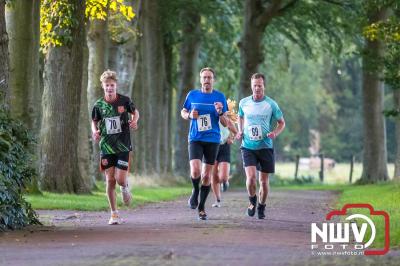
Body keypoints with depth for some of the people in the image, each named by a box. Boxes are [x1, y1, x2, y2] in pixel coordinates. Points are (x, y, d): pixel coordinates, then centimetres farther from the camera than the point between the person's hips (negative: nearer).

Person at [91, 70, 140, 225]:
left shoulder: (124, 101, -5)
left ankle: (125, 188, 29)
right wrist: (95, 131, -8)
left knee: (120, 179, -10)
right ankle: (114, 214, 9)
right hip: (106, 146, 1)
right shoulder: (99, 105, -2)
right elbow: (94, 121, 13)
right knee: (110, 180, -1)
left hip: (123, 146, -1)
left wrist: (134, 121, -8)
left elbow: (135, 112, 13)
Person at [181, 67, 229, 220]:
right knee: (195, 171, -19)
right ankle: (195, 191, 13)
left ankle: (201, 207, 20)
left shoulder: (220, 97, 2)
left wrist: (220, 112, -16)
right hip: (195, 139, -1)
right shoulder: (192, 95, 3)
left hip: (213, 140, 1)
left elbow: (225, 123, 4)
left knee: (206, 175, 4)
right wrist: (189, 115, -6)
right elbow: (183, 112, 16)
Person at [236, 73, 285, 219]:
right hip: (248, 146, 0)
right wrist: (240, 131, 6)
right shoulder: (243, 103, 1)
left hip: (265, 146, 0)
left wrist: (275, 133, -14)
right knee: (251, 177, -18)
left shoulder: (271, 104, -4)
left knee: (264, 181, 6)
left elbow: (281, 122, 6)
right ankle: (252, 201, 11)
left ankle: (261, 207, 29)